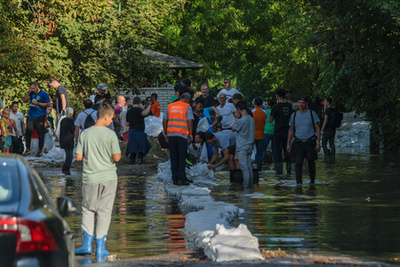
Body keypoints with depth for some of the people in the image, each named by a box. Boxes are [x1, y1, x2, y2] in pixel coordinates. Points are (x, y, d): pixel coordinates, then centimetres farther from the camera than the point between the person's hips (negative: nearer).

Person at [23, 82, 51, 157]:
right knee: (28, 133, 3)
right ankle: (28, 149, 12)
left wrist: (37, 103, -14)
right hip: (31, 116, 5)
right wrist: (28, 92, -1)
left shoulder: (44, 94, -3)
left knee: (40, 134, -2)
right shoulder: (31, 93, 13)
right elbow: (24, 100, 11)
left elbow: (48, 104, -7)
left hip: (40, 116, -5)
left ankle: (40, 150, 6)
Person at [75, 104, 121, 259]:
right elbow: (116, 157, -12)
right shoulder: (110, 135, -9)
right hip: (108, 177, -2)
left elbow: (78, 157, 0)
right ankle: (100, 247, 6)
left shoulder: (85, 134, -1)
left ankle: (87, 242, 1)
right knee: (104, 211, 5)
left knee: (88, 210, 13)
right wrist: (118, 154, 10)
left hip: (90, 178, 2)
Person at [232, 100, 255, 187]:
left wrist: (236, 118, 1)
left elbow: (233, 129, -4)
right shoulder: (252, 119, 6)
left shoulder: (241, 120, -17)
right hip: (249, 146, 7)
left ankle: (246, 186, -5)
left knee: (244, 168, -6)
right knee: (249, 167, 11)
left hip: (242, 147, -7)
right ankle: (250, 185, 12)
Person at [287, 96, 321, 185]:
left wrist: (318, 143, -5)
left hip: (310, 142, -1)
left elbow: (317, 129, 2)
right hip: (298, 143, 1)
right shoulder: (294, 115, 10)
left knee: (311, 163, 3)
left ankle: (312, 181, 18)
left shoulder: (312, 113, 2)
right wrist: (288, 144, 10)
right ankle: (299, 182, -9)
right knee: (298, 163, -9)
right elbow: (291, 130, 17)